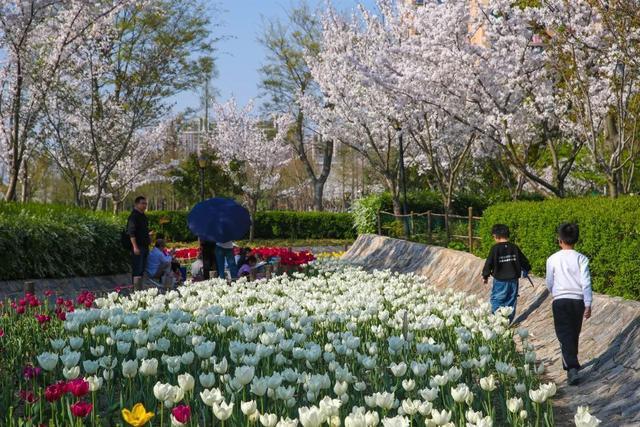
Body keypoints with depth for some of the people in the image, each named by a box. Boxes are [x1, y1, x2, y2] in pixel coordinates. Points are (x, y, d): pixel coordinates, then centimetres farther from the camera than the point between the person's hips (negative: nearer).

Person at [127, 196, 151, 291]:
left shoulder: (143, 216, 18)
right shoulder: (133, 216, -11)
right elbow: (131, 233, -18)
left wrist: (148, 235, 15)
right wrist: (135, 247, -23)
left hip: (144, 246, 9)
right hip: (138, 247, -9)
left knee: (141, 270, 12)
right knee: (137, 271, -10)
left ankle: (139, 289, 17)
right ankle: (136, 290, -10)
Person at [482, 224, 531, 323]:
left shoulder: (495, 248, -11)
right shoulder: (514, 248, 2)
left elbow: (489, 263, -10)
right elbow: (524, 261, 12)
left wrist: (485, 276, 4)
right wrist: (526, 270, 32)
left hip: (500, 281, -4)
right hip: (513, 280, 4)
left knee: (496, 301, 4)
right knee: (511, 302, 12)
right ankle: (509, 322, 16)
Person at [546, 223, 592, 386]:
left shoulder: (553, 259, -3)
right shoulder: (581, 259, -3)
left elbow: (549, 283, 6)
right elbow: (586, 283, -7)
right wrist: (588, 305, -4)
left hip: (560, 301, -2)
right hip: (578, 301, 2)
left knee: (565, 336, -4)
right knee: (574, 335, 18)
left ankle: (572, 368, -20)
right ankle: (570, 363, 31)